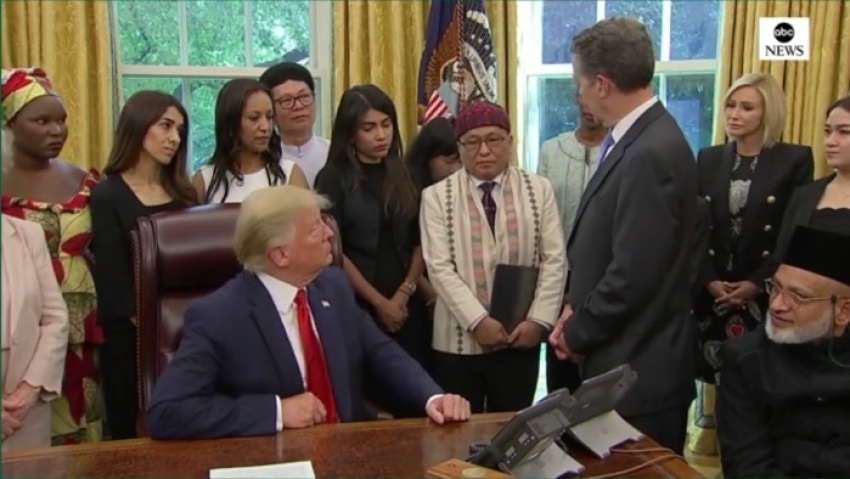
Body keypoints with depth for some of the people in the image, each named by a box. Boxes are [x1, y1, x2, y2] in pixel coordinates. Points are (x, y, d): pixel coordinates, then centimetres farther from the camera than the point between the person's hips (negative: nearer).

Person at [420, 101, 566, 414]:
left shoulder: (539, 190, 5)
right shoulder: (437, 196, 0)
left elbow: (554, 261, 1)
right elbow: (439, 267, -7)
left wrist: (538, 321, -9)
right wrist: (478, 321, -15)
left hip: (520, 339, 1)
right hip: (459, 341, -1)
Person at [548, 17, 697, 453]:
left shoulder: (651, 154, -24)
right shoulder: (638, 139, 7)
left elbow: (633, 273, -25)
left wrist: (578, 333, -11)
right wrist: (576, 307, 2)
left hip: (639, 367, -9)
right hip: (628, 358, 9)